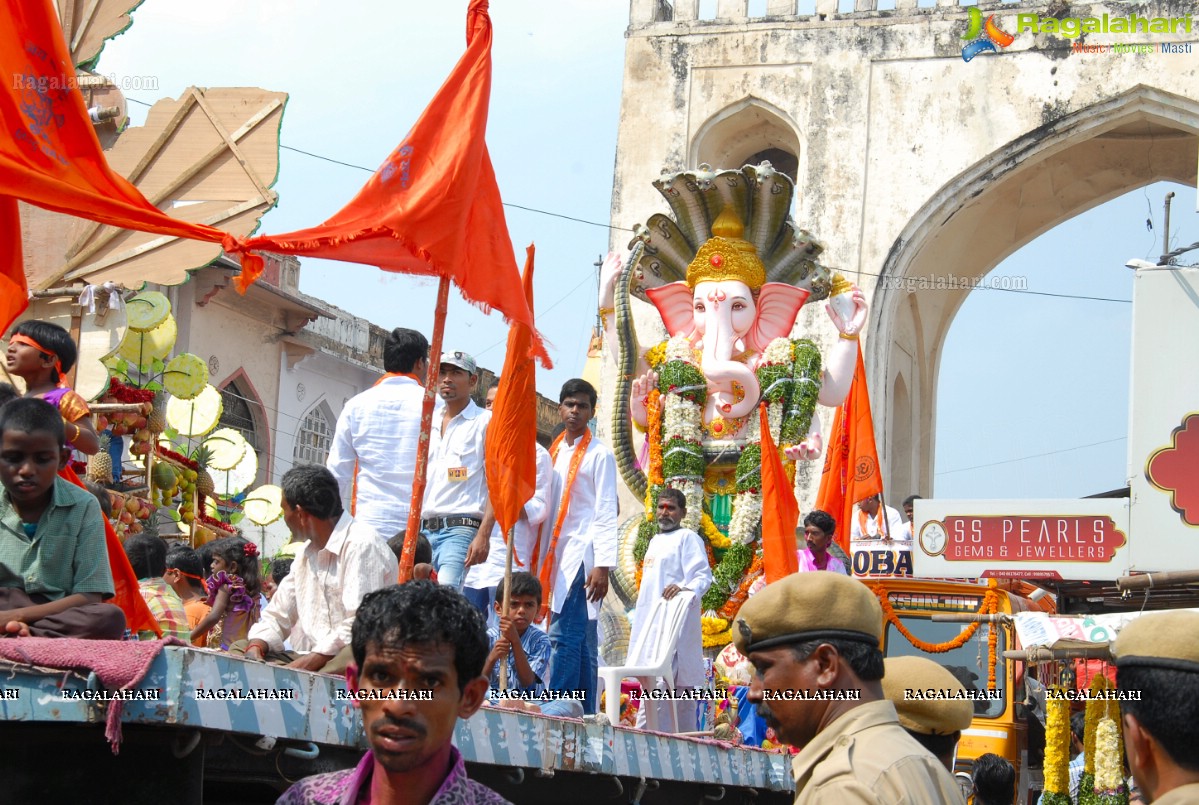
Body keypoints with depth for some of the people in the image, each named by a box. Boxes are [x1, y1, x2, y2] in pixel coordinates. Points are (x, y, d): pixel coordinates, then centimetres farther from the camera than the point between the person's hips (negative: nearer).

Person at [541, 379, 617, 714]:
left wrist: (603, 565, -16)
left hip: (583, 553, -7)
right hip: (557, 554, 7)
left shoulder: (599, 454, -3)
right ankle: (585, 714, 8)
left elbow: (606, 512, -8)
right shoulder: (555, 452, 17)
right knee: (581, 640, 7)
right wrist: (542, 560, 15)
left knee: (564, 635, -15)